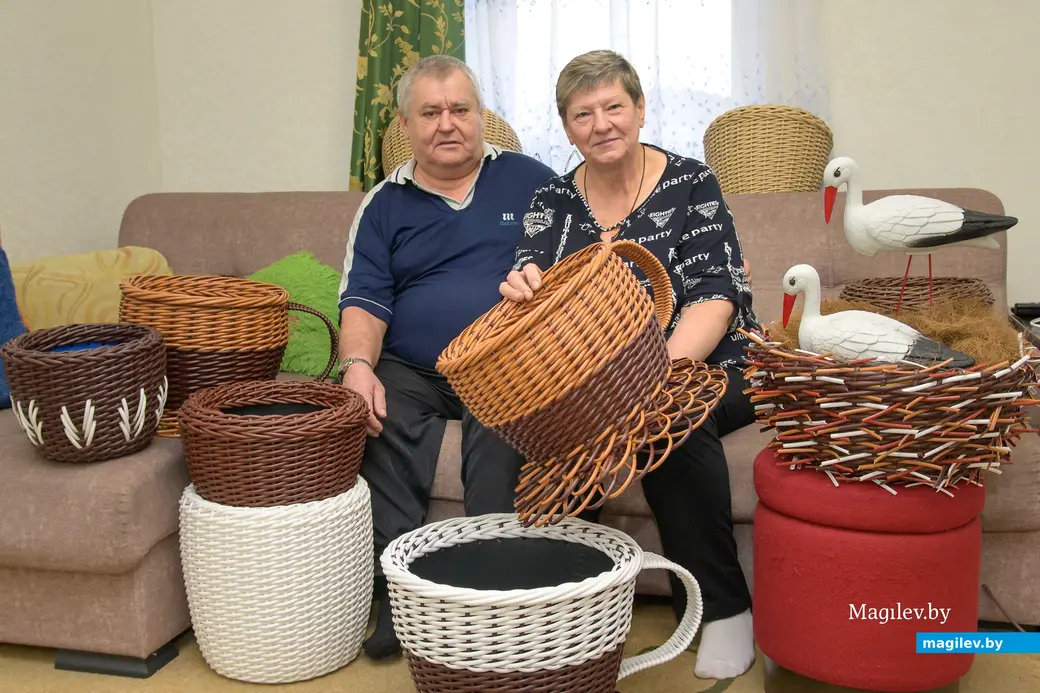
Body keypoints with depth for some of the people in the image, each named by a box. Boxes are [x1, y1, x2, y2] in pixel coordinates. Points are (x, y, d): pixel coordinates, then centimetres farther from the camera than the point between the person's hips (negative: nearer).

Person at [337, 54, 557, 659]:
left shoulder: (530, 181, 11)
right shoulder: (384, 205, 14)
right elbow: (365, 300, 4)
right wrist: (359, 365, -15)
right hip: (411, 370, 2)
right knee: (380, 419, -29)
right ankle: (400, 593, -24)